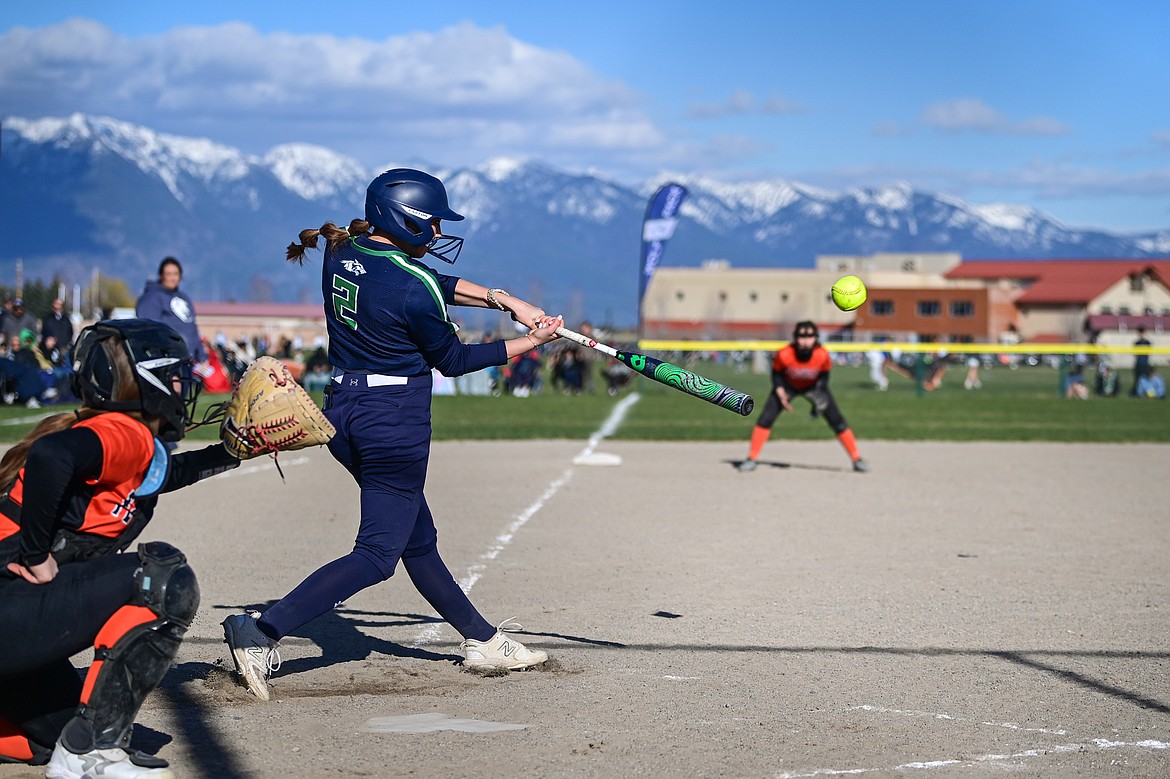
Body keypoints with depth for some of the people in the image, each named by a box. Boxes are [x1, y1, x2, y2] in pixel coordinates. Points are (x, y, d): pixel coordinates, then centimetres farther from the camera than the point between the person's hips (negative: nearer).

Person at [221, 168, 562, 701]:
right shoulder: (414, 287, -18)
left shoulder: (341, 255, 5)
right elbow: (453, 360, -4)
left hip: (341, 413, 9)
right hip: (397, 422, -9)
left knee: (418, 537, 17)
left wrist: (503, 300, 6)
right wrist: (529, 343, 3)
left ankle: (482, 639, 30)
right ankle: (264, 631, -13)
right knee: (377, 553, -3)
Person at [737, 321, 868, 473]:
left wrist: (819, 394, -21)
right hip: (788, 386, 0)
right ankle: (751, 459, 0)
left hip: (814, 386, 0)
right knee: (765, 419, -12)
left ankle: (857, 459, 4)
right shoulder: (784, 355, -33)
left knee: (837, 420, -6)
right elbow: (776, 373, -11)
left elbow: (824, 375, -10)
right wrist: (780, 392, -23)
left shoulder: (822, 355, -31)